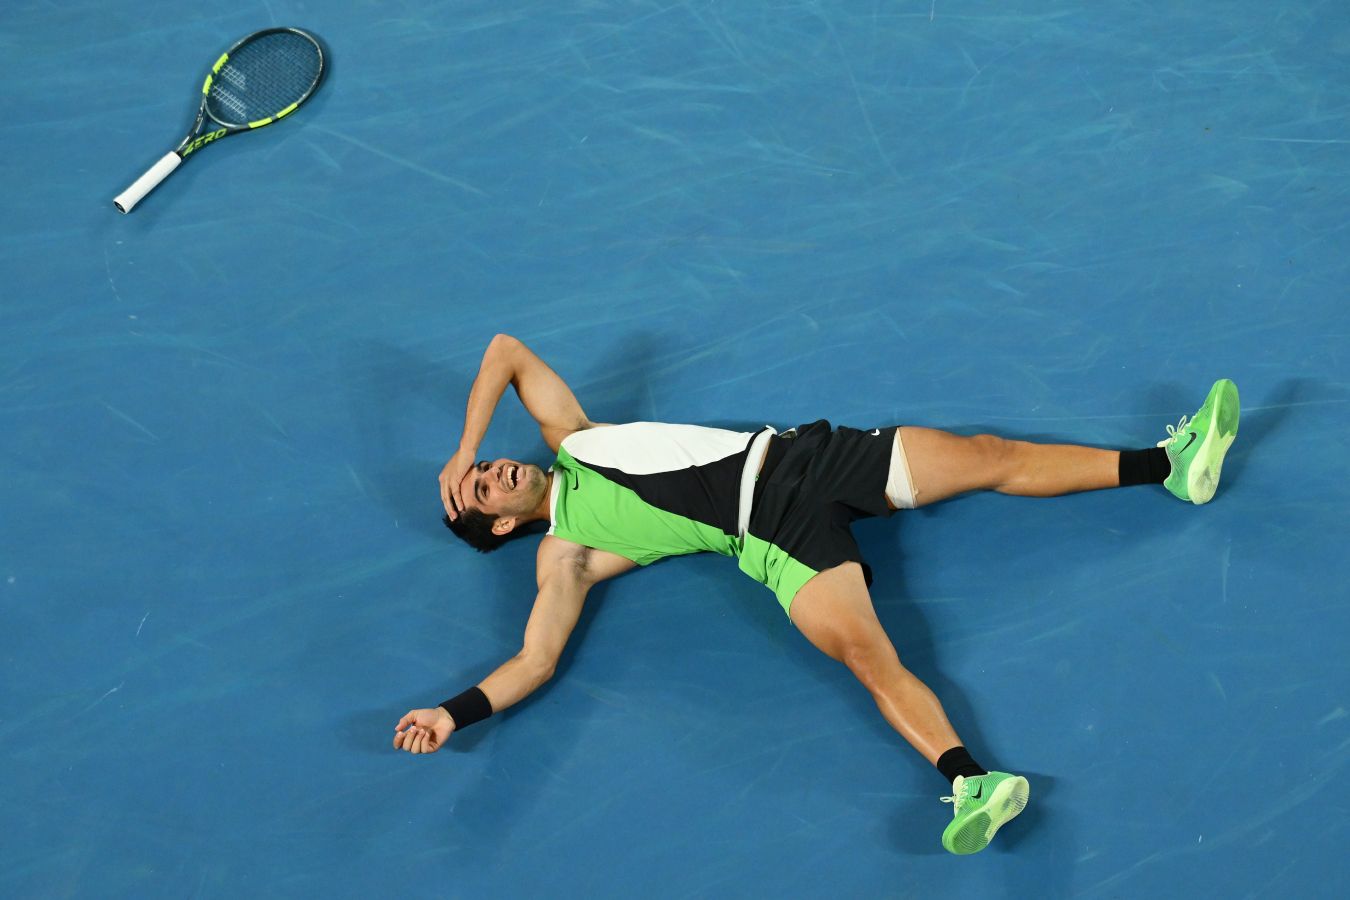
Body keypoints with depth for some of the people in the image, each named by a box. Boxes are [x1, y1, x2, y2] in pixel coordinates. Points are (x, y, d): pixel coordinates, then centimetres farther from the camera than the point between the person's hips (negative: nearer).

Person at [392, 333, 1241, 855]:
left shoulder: (569, 438, 16)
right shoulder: (565, 555, 0)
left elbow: (506, 350, 22)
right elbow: (537, 660, -10)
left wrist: (461, 450, 14)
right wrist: (454, 713, -23)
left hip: (800, 454, 6)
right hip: (777, 534, -6)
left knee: (988, 455, -1)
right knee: (868, 654, -33)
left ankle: (1173, 464, 3)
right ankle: (968, 779, -47)